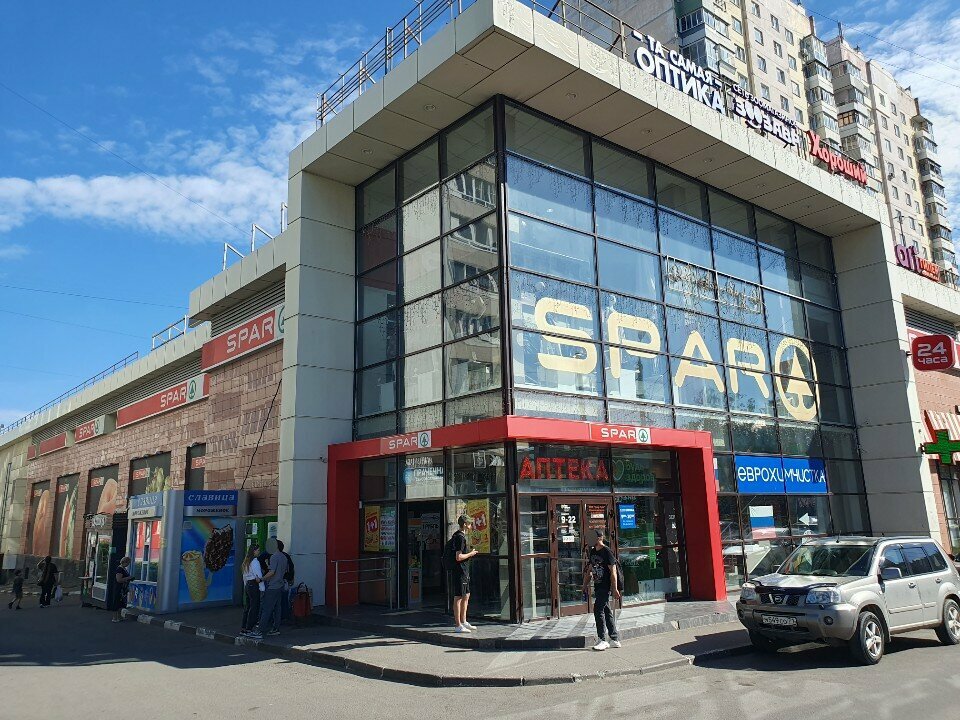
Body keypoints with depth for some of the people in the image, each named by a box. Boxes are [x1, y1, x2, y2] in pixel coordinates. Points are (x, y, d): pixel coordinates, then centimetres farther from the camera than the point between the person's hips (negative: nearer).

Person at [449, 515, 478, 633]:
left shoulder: (457, 536, 15)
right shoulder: (460, 537, -17)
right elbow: (458, 557, -23)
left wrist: (469, 553, 21)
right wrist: (471, 554, -10)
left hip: (463, 571, 11)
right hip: (459, 571, -11)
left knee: (466, 596, 16)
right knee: (458, 598, -4)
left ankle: (463, 622, 23)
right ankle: (458, 626, 1)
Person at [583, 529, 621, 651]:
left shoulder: (607, 552, -12)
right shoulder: (593, 552, 11)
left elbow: (613, 571, -15)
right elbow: (589, 570, 20)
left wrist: (615, 589, -17)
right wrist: (585, 585, 19)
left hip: (605, 587, -8)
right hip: (597, 587, 8)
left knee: (598, 610, -11)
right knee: (607, 612, 12)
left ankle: (603, 640, -3)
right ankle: (615, 640, 19)